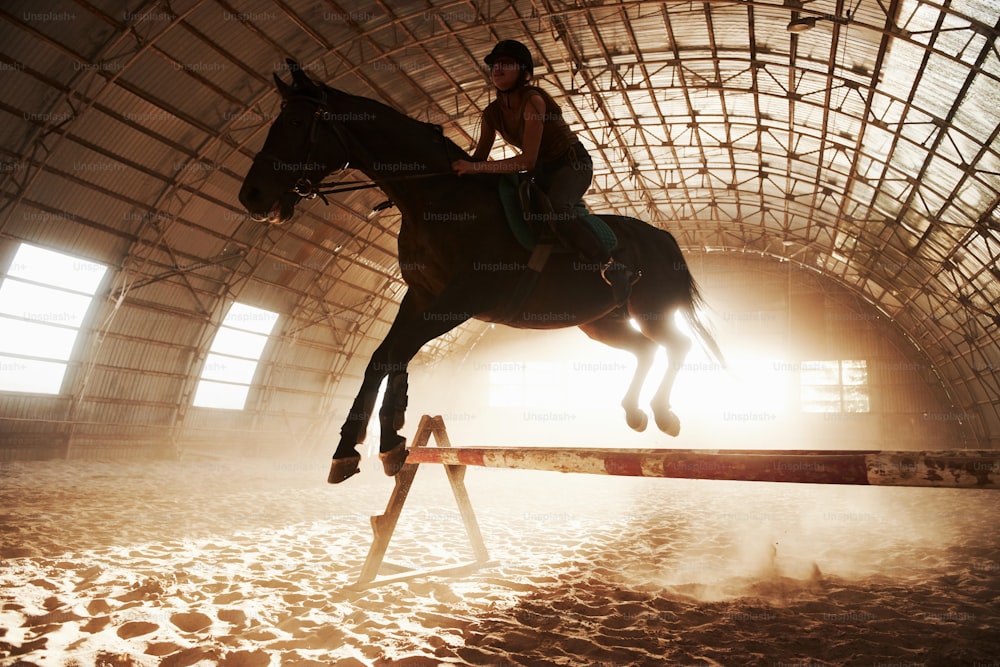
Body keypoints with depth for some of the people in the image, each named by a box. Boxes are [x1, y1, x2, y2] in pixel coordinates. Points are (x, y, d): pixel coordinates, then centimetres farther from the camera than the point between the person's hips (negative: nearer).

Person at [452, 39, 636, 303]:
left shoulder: (533, 100, -24)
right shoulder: (492, 113, -1)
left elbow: (528, 160, -30)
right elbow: (479, 157, 4)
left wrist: (477, 168, -32)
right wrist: (460, 168, -14)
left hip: (572, 163, -9)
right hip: (543, 172, 9)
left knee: (557, 212, -37)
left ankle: (613, 270, -29)